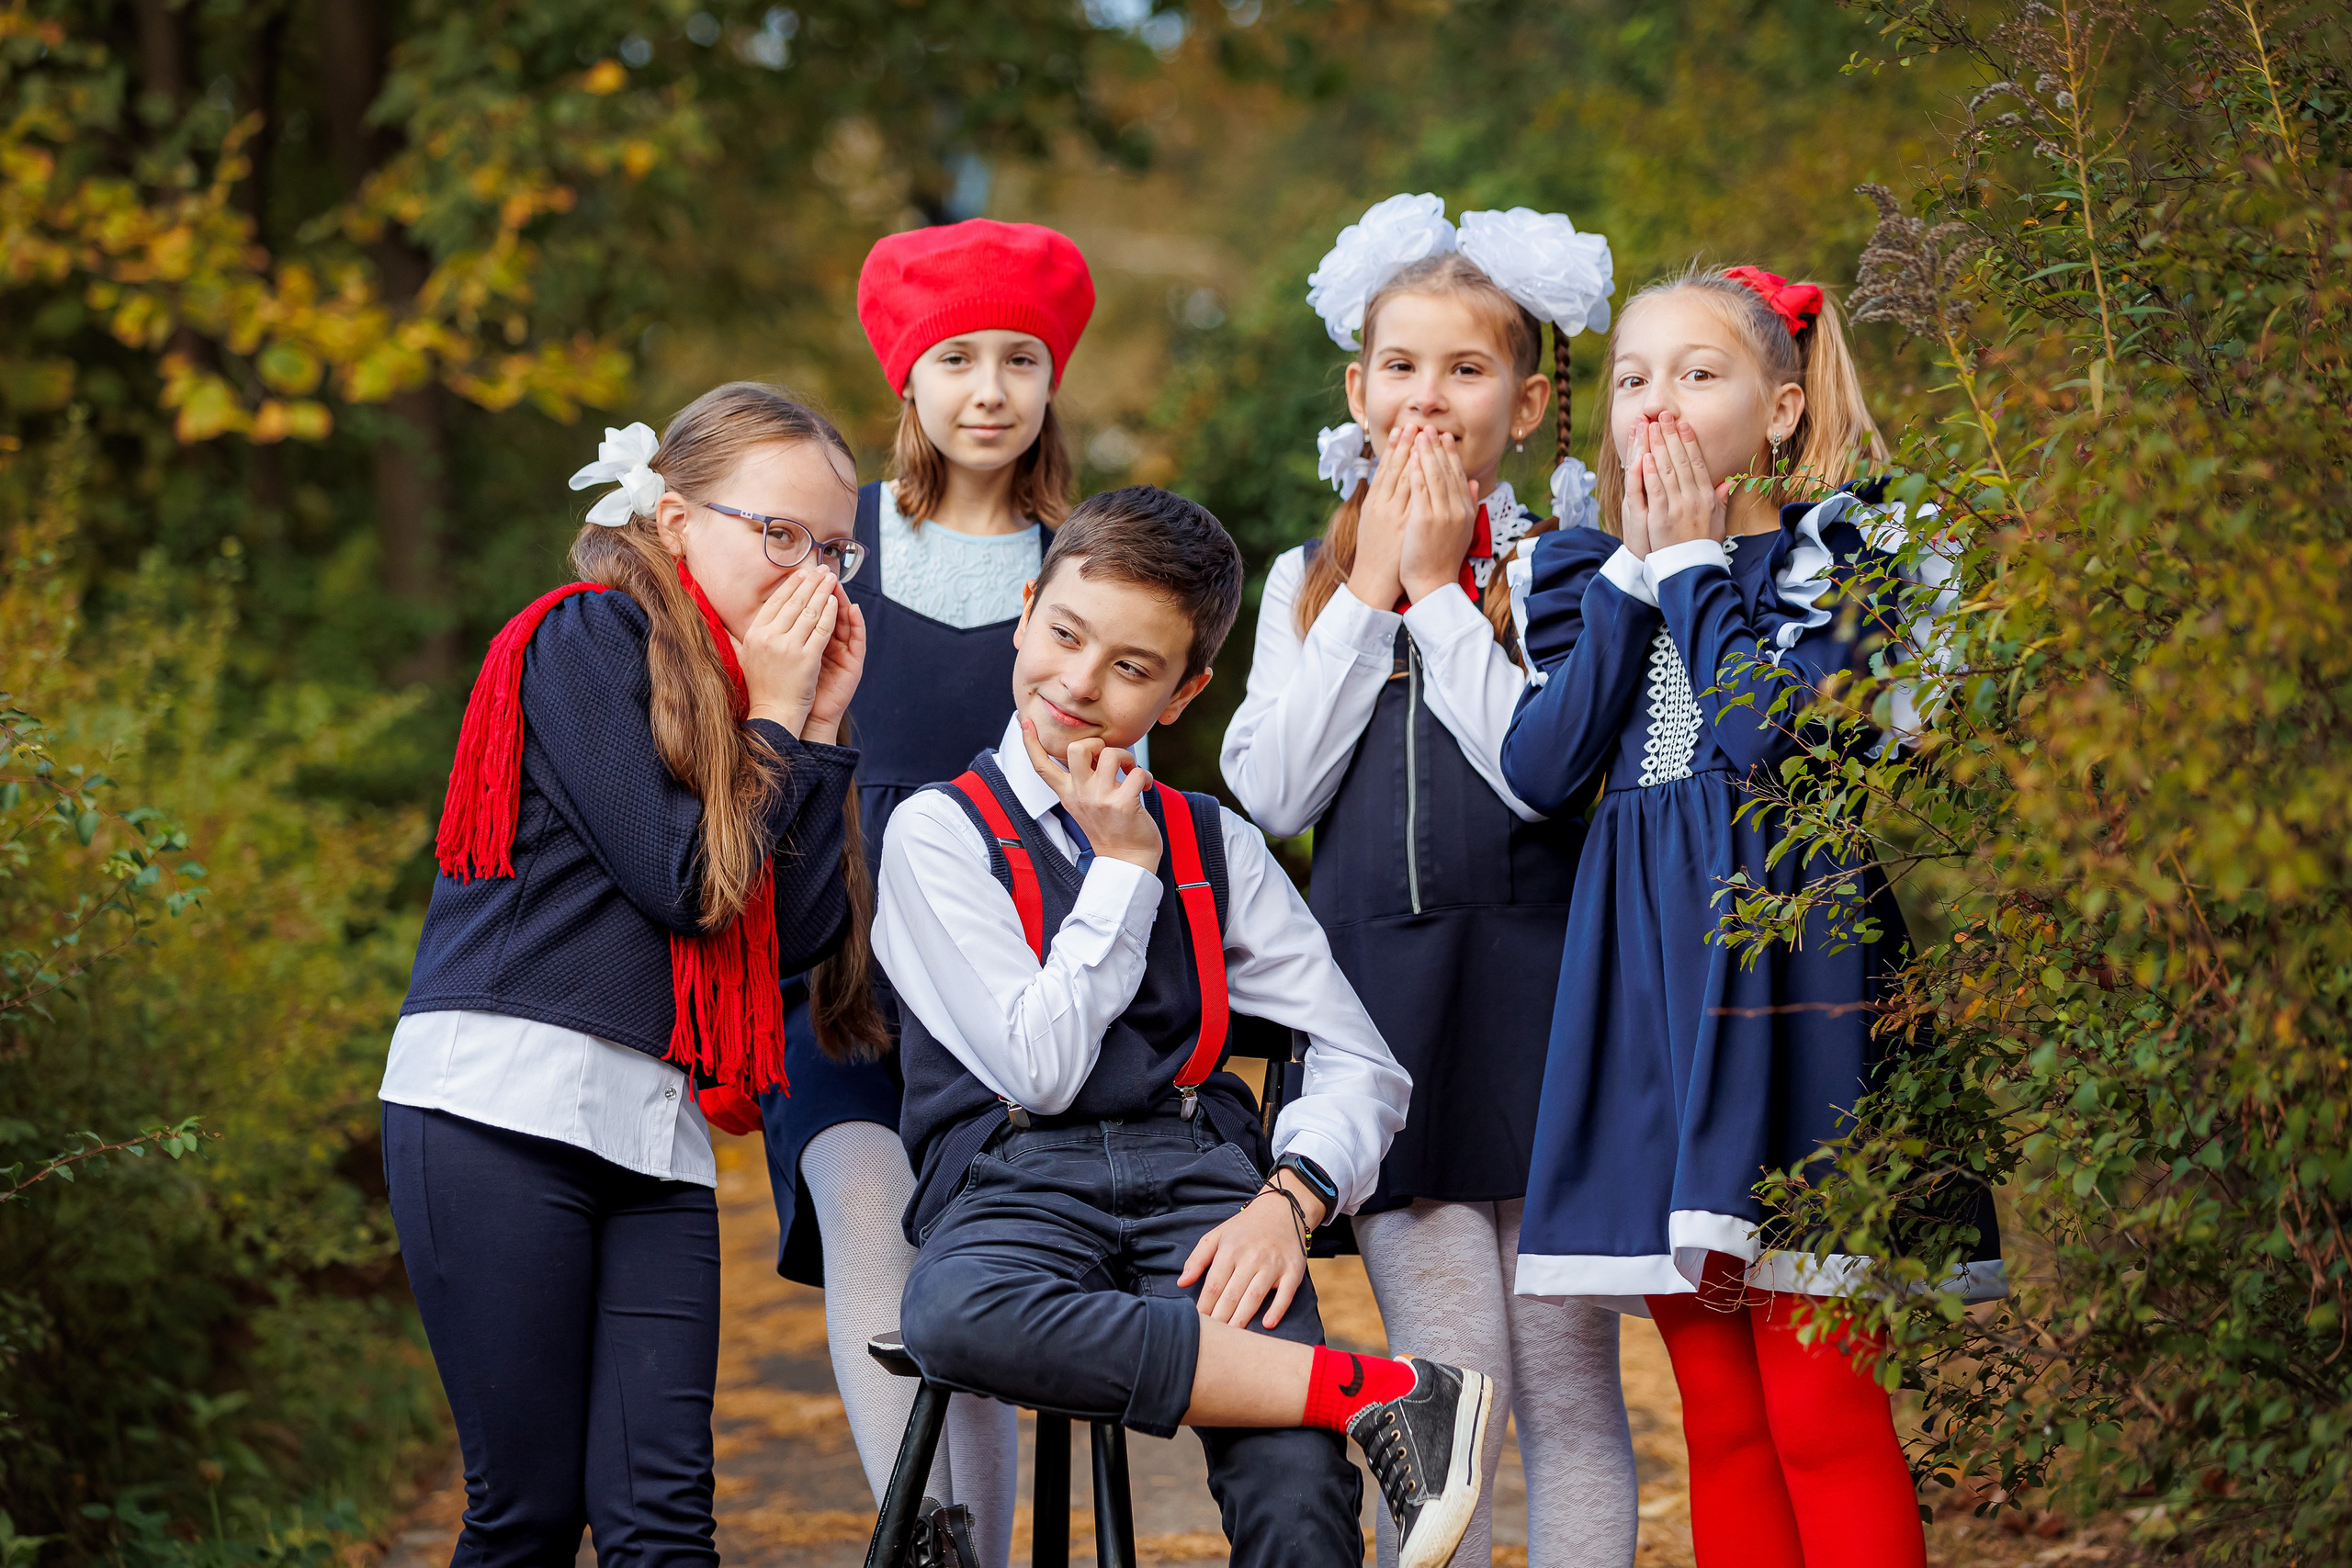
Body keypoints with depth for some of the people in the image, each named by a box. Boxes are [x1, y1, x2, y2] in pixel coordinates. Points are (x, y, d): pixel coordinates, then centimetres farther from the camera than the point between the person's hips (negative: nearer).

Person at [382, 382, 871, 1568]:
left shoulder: (736, 686, 19)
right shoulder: (592, 637, -2)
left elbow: (799, 932, 10)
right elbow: (677, 878, -11)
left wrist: (822, 722, 8)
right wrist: (774, 716, 1)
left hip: (653, 1127, 7)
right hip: (501, 1102, -7)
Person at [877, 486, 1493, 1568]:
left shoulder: (1216, 845, 17)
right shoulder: (939, 832, 6)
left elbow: (1363, 1066, 12)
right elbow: (1041, 1069, -4)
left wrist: (1290, 1197, -8)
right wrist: (1121, 868, 0)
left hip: (1198, 1172, 2)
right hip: (1017, 1182, -2)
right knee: (955, 1318, -41)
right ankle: (1378, 1393, -35)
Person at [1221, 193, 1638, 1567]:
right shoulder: (1310, 579, 12)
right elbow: (1273, 791, 0)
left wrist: (1438, 589, -7)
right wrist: (1369, 593, -1)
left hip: (1537, 986, -2)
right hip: (1383, 993, 2)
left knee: (1567, 1382, 2)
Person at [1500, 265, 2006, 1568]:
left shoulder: (1841, 556, 1)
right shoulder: (1592, 574, 15)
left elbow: (1767, 736, -16)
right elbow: (1539, 770, -1)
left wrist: (1694, 561, -4)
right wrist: (1634, 573, -2)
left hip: (1786, 969, -5)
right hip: (1648, 975, 5)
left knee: (1821, 1409, -8)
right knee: (1718, 1416, 7)